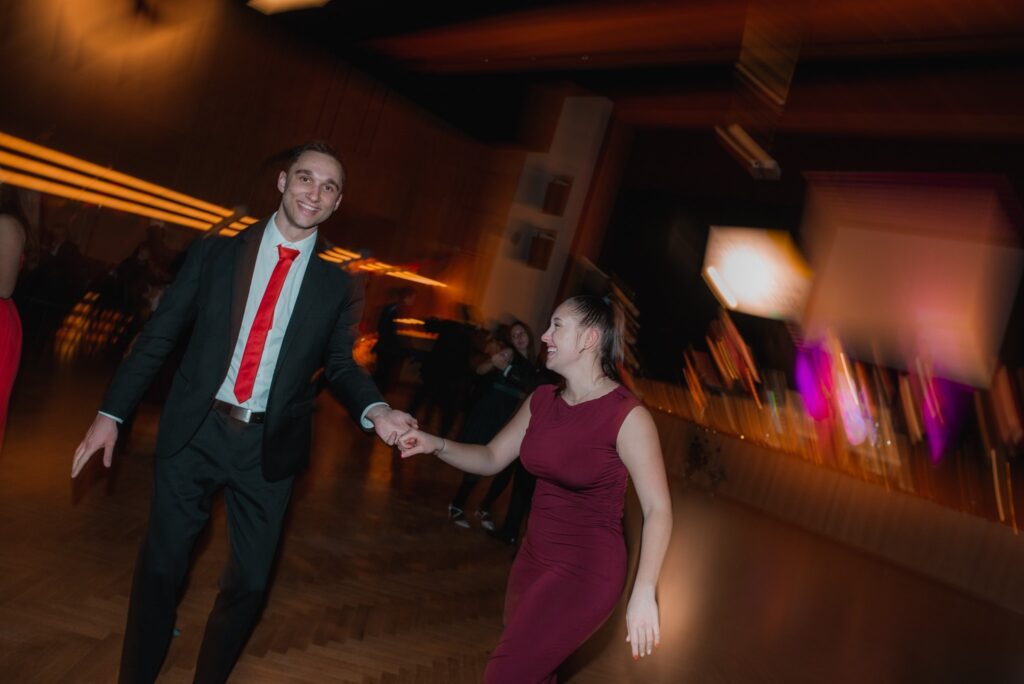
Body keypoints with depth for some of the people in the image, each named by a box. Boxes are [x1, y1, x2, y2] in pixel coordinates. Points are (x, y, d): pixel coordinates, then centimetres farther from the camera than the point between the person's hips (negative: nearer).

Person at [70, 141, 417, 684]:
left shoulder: (337, 286, 1)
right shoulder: (215, 253, 1)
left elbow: (340, 365, 7)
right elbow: (158, 335, 3)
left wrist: (375, 410, -13)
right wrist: (111, 413, 1)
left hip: (268, 448, 1)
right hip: (193, 433, 0)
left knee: (249, 582, 10)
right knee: (160, 569, 11)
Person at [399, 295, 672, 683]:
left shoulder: (627, 416, -19)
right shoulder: (542, 400, 1)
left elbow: (658, 510, -19)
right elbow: (491, 458, 8)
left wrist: (643, 593, -26)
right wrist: (436, 445, -9)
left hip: (585, 570, -7)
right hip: (534, 557, 7)